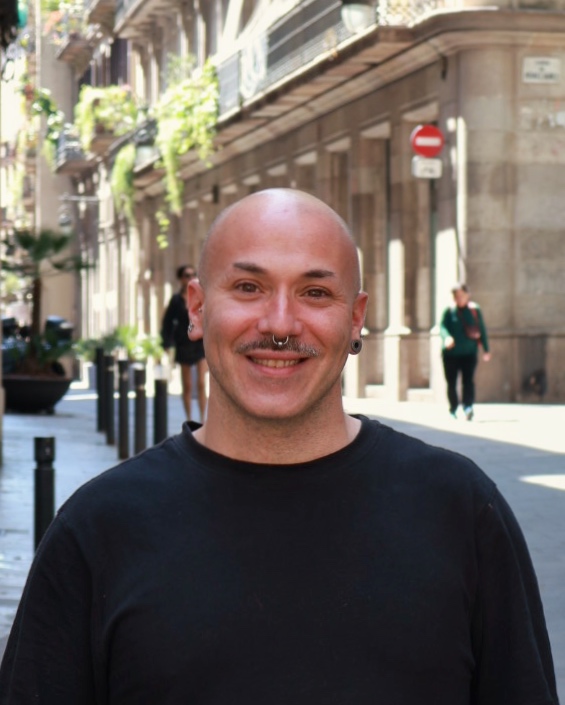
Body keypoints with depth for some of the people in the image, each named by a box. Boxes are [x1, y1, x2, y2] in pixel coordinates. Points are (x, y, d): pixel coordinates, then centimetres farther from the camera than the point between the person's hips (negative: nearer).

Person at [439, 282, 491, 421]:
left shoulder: (475, 310, 4)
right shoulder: (449, 311, 0)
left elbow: (482, 329, 10)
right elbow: (443, 326, -9)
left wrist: (486, 349, 11)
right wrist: (447, 337, -31)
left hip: (469, 353, 0)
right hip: (451, 353, 0)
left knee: (468, 381, -13)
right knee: (451, 383, 7)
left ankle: (468, 407, -23)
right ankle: (453, 410, 20)